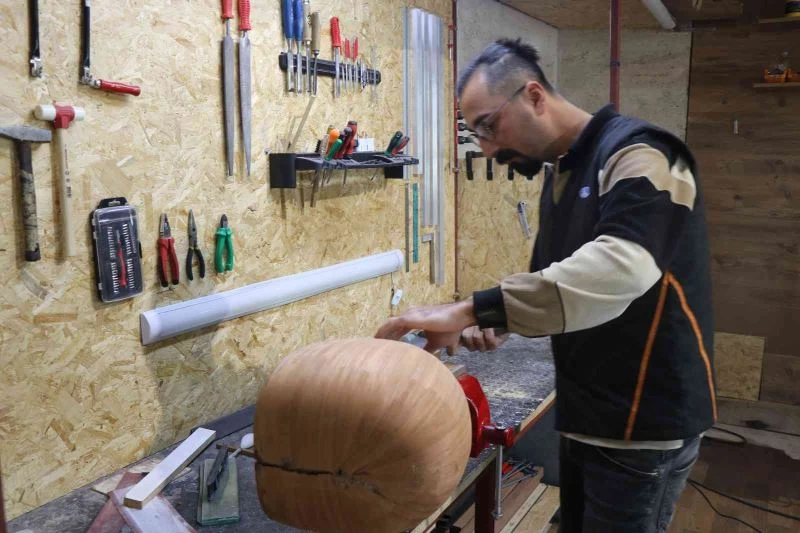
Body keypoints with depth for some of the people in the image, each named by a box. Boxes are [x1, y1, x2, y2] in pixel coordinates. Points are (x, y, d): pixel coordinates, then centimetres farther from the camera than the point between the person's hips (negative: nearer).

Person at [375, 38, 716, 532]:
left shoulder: (636, 154, -18)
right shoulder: (560, 173, 11)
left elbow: (619, 268, -38)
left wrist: (473, 309, -38)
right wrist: (496, 322, -4)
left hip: (644, 421, -8)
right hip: (585, 414, 8)